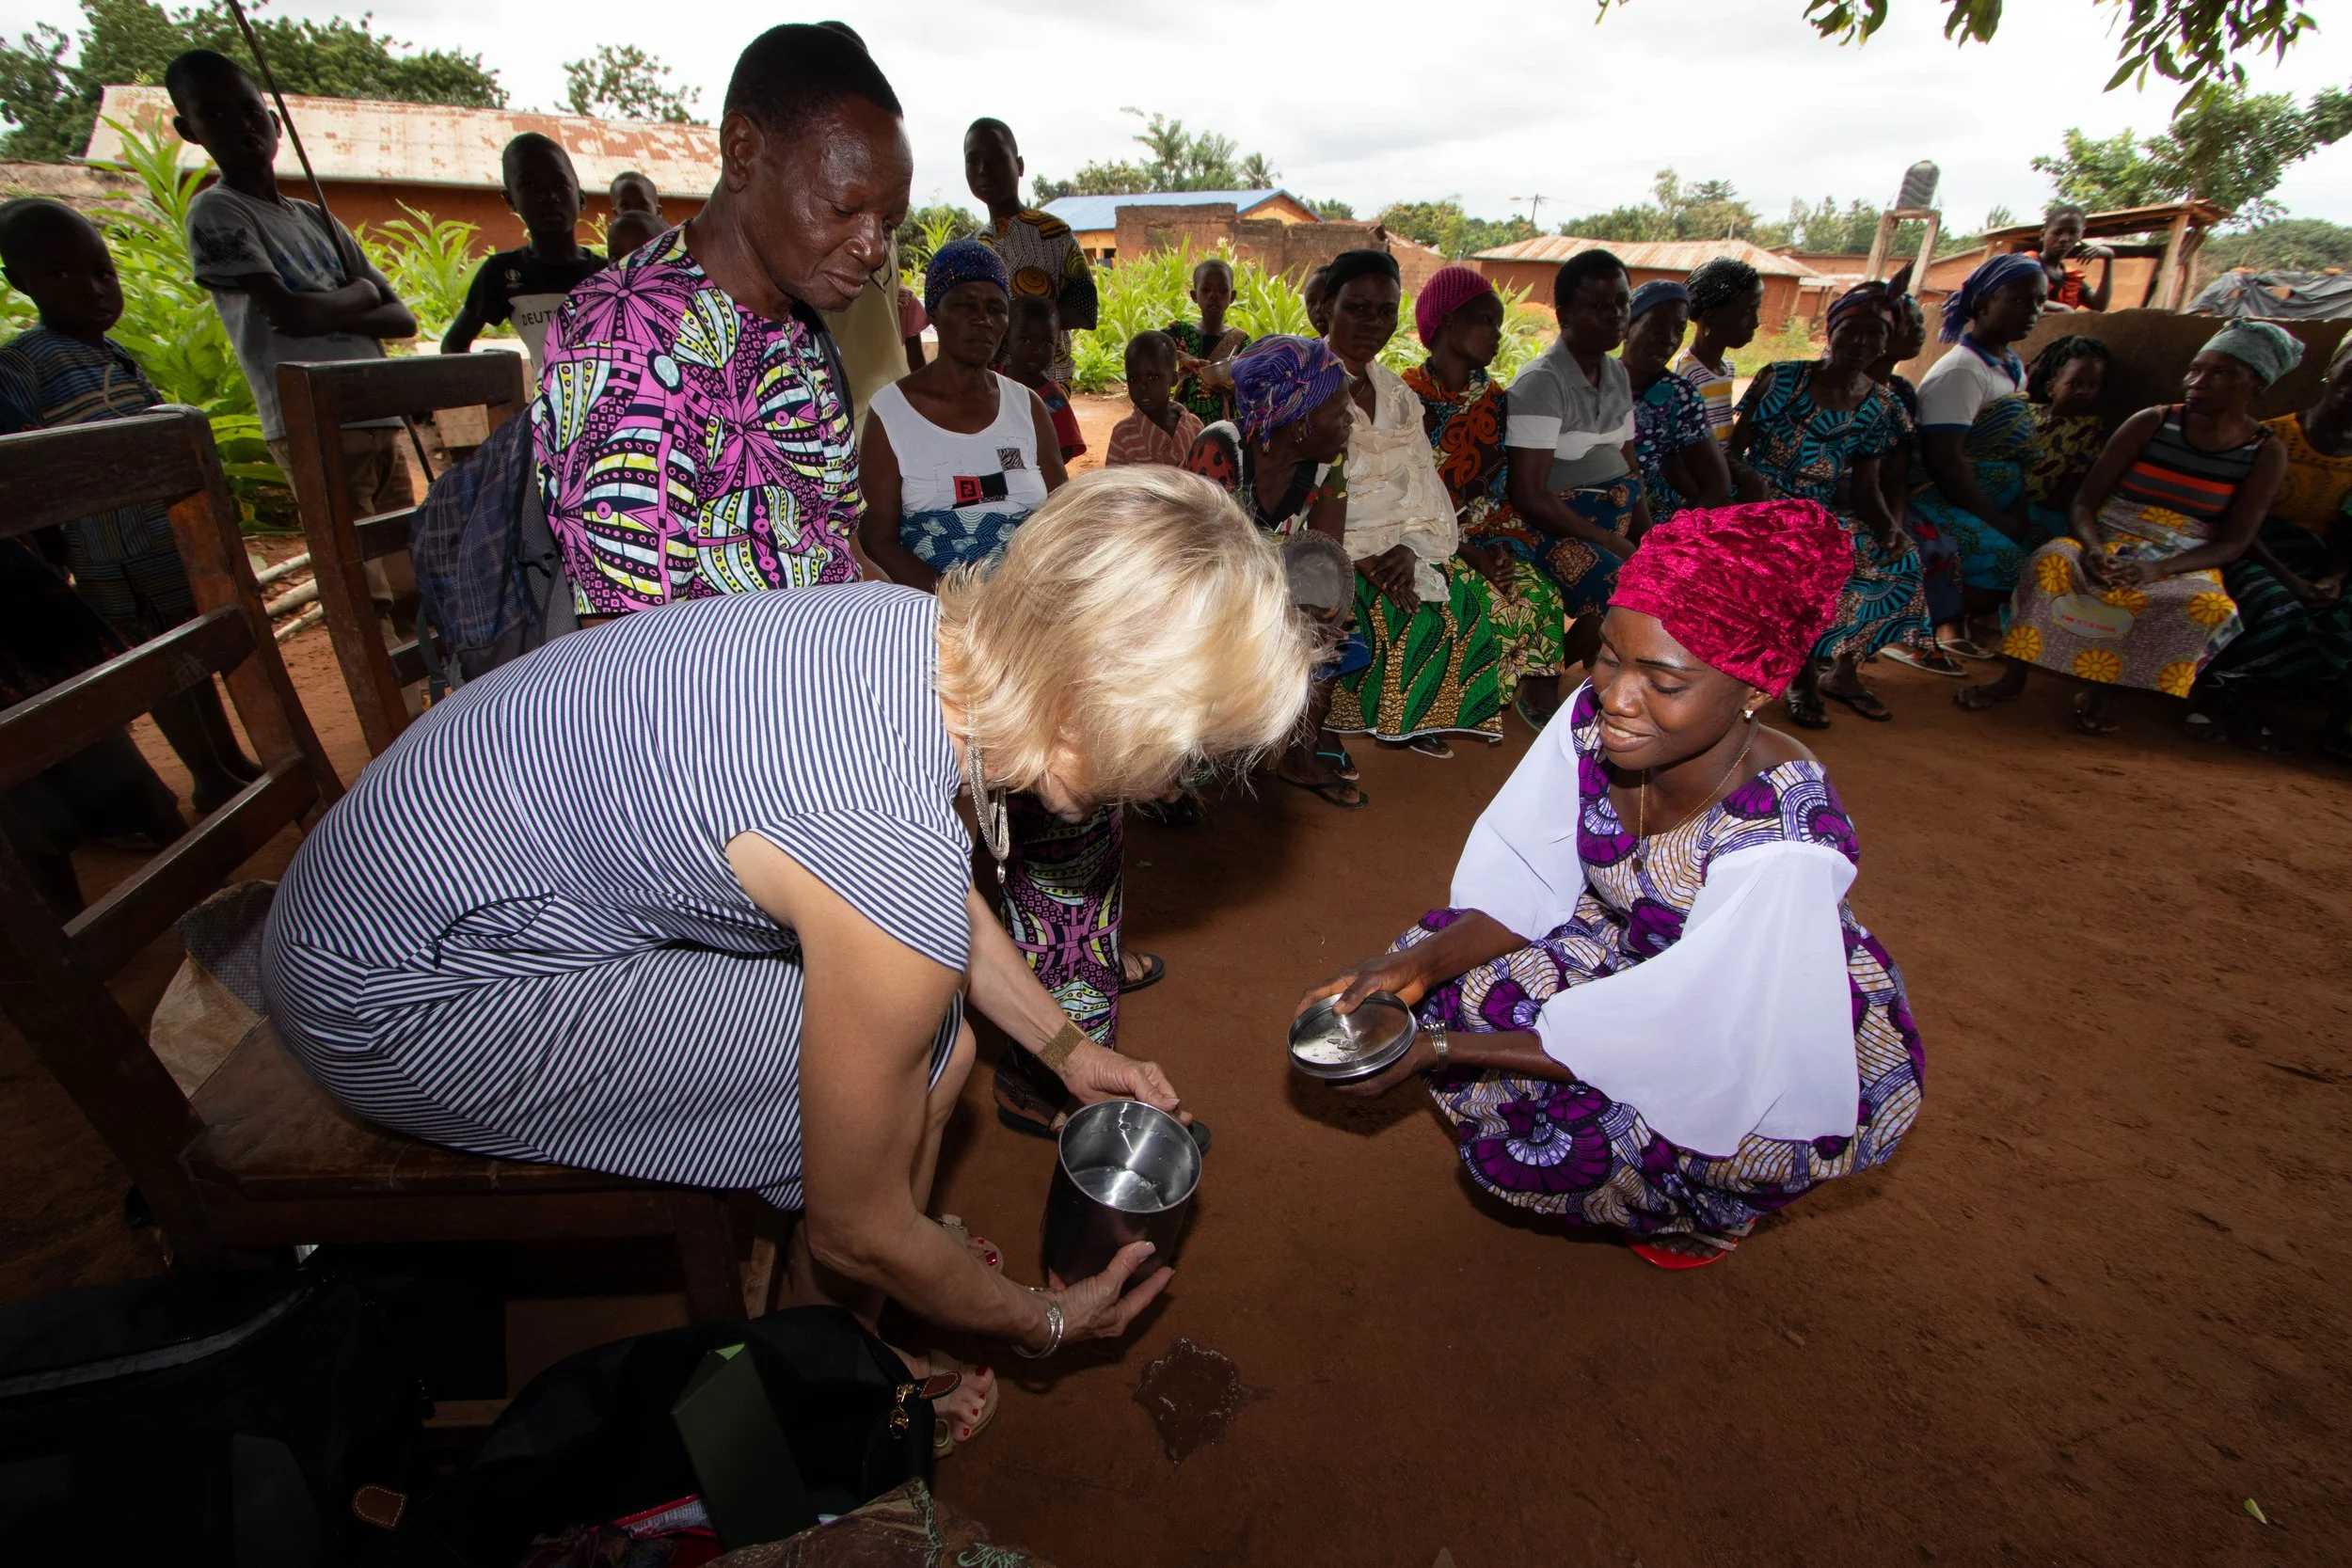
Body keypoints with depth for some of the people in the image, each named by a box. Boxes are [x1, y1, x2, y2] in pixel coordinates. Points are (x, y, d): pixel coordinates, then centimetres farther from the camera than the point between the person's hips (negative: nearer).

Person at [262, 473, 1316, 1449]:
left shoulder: (929, 629, -12)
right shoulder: (896, 858, -36)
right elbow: (855, 1231, -18)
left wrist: (1067, 1050, 14)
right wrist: (1045, 1322, 0)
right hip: (393, 994, -7)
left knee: (923, 1004, 2)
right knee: (912, 1062, -15)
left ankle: (844, 1333, 24)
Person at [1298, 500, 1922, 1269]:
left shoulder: (1782, 849, -38)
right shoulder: (1594, 722, -23)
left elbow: (1669, 1041, -31)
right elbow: (1525, 887, -13)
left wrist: (1440, 1047, -31)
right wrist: (1418, 964, -29)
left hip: (1789, 1045, -5)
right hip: (1639, 950, 5)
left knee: (1543, 1140, -22)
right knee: (1443, 979, -12)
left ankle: (1712, 1209, 12)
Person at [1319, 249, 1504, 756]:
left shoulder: (1396, 392, 16)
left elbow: (1422, 482, 9)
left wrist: (1408, 547, -11)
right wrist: (1358, 559, -23)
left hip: (1398, 545, 7)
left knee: (1467, 595, -10)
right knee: (1399, 612, -27)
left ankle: (1415, 719, 7)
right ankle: (1324, 729, -9)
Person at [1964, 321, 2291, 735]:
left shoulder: (2267, 452, 3)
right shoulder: (2150, 423, 3)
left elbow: (2234, 542, -4)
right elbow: (2083, 503, -2)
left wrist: (2157, 568, -24)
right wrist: (2093, 548, -24)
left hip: (2183, 563, 0)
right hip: (2108, 543, 0)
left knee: (2209, 606, -35)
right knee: (2052, 560, -34)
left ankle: (2103, 686, -23)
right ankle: (2013, 677, -30)